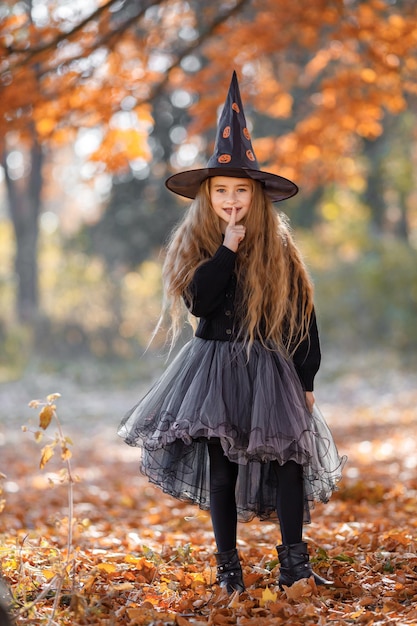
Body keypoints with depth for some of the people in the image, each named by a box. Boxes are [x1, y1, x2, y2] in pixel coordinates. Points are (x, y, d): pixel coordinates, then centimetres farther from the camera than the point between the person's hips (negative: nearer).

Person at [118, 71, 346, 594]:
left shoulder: (278, 249, 1)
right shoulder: (194, 247, 2)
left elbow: (302, 316, 3)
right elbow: (200, 302, -15)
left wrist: (306, 379, 0)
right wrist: (228, 247, -16)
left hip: (269, 369, 0)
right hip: (214, 364, 1)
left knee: (287, 458, -13)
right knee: (220, 467, 4)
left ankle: (294, 562, -6)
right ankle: (227, 566, 14)